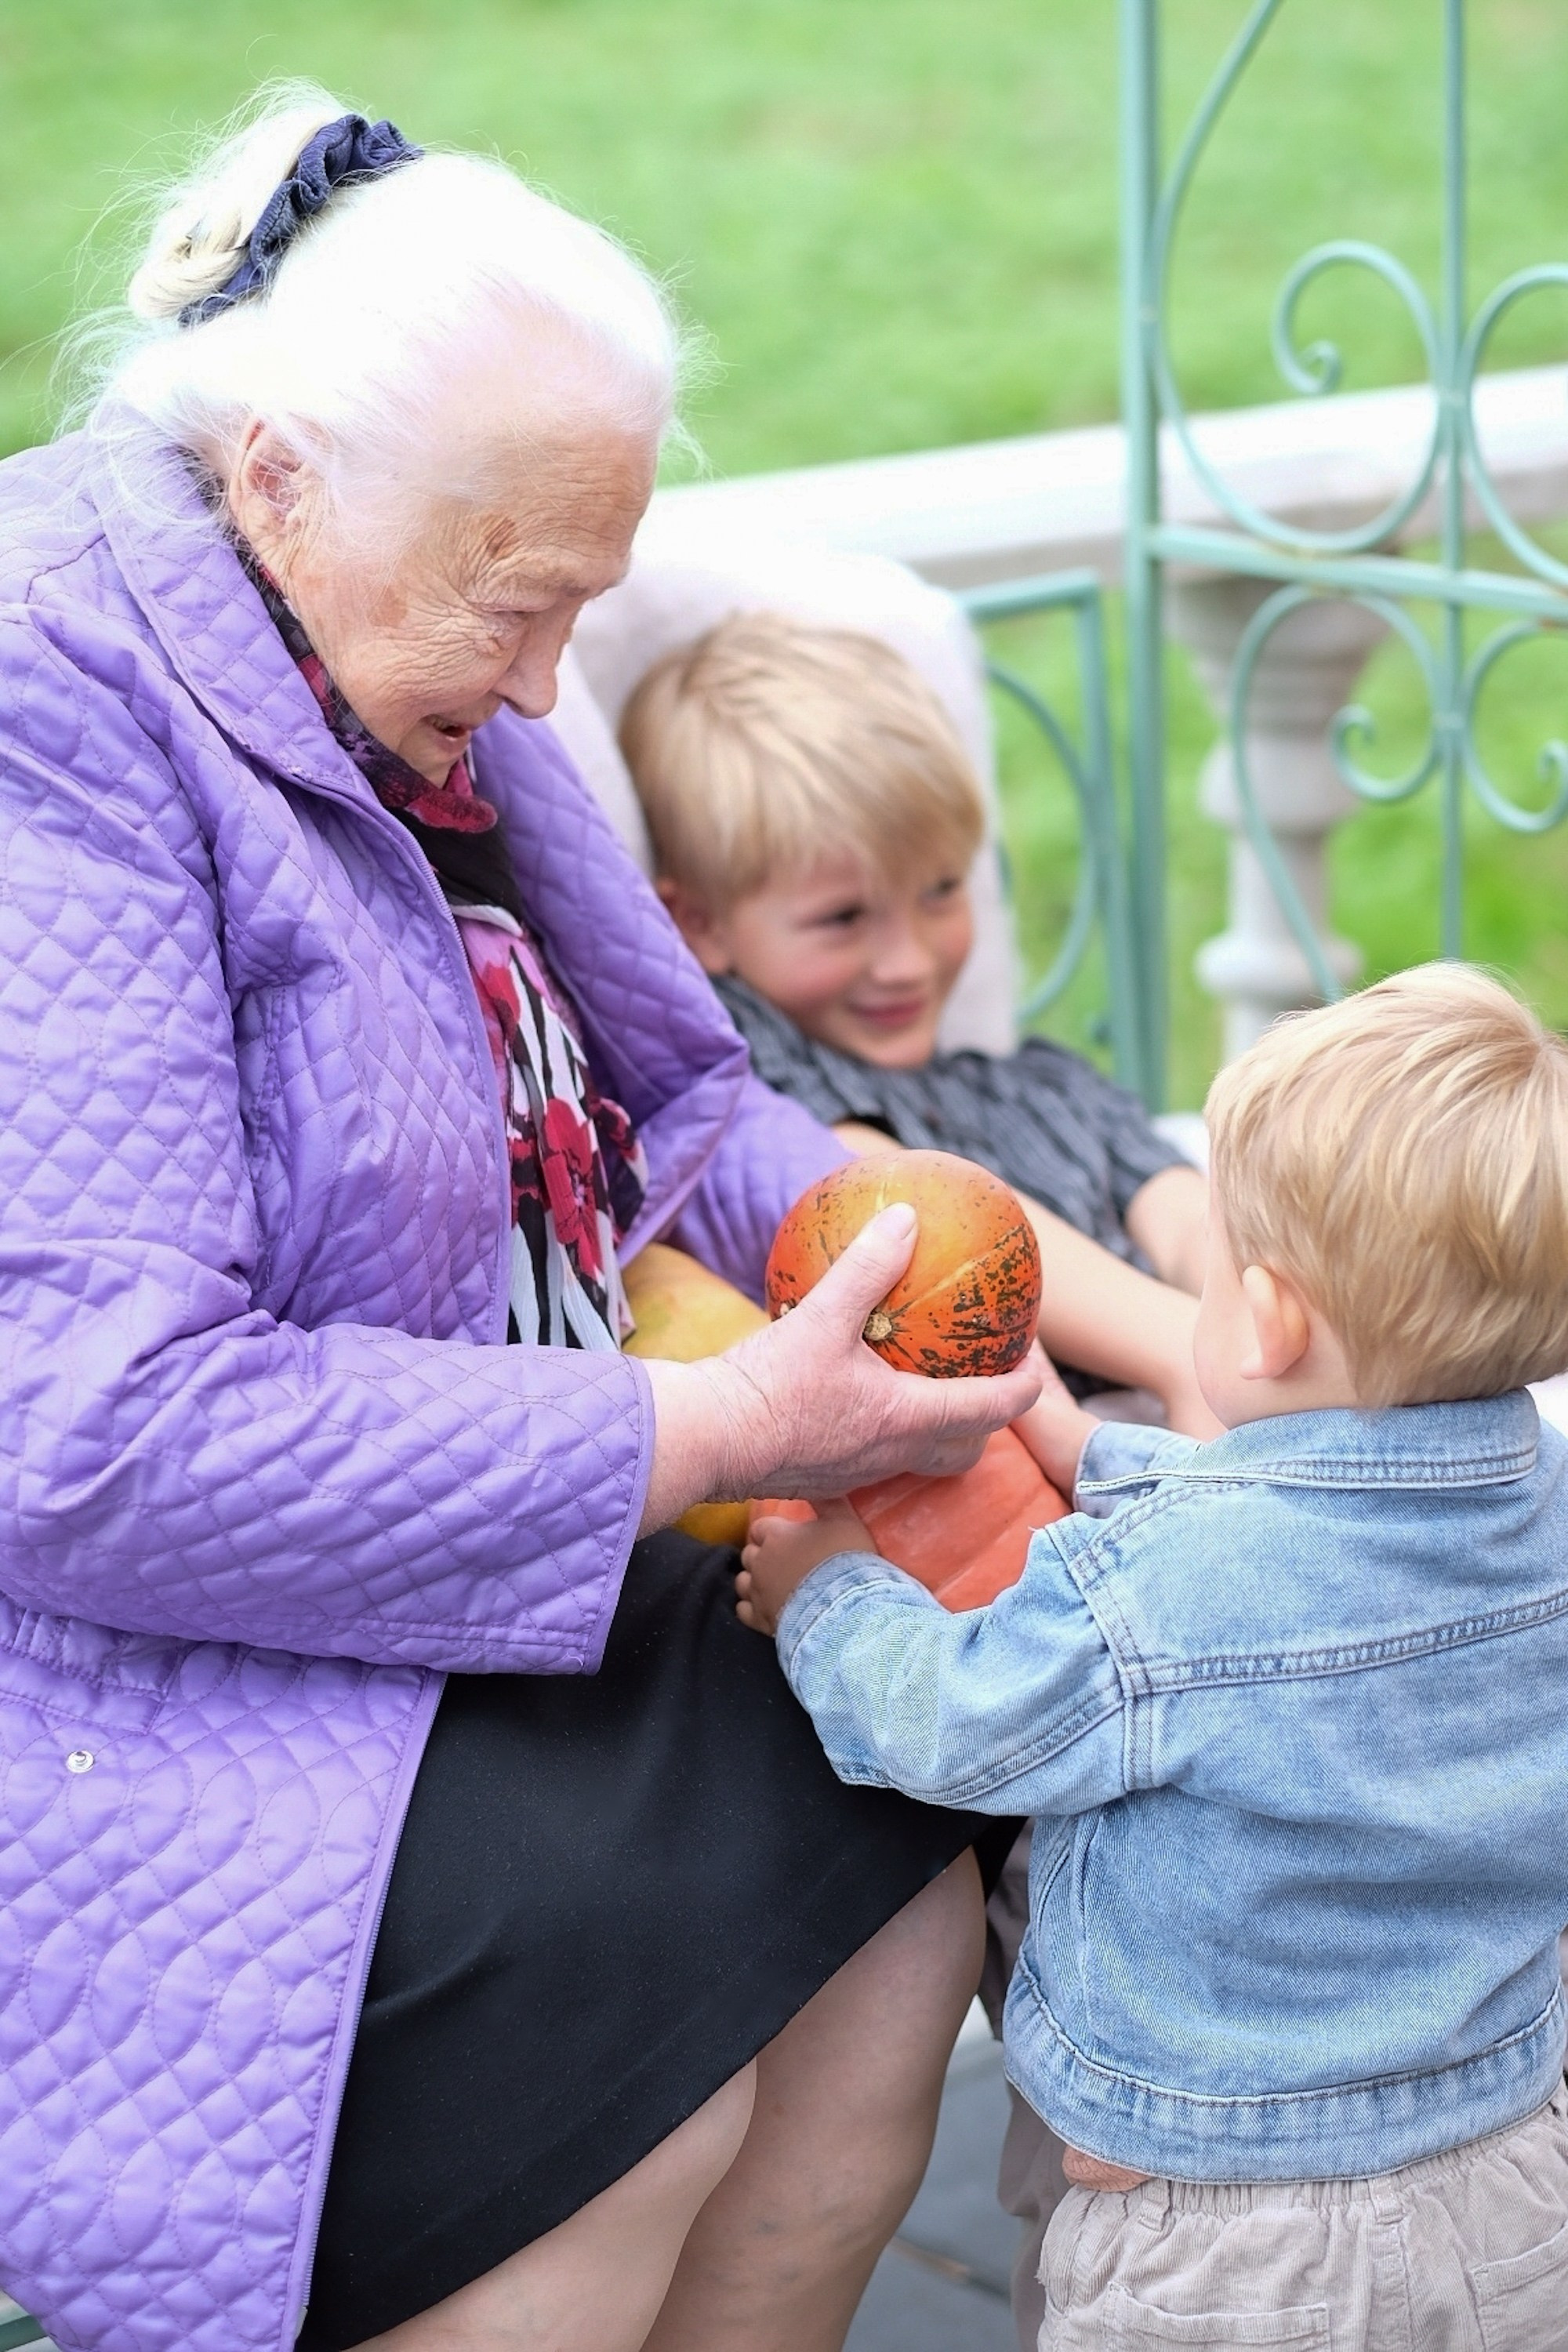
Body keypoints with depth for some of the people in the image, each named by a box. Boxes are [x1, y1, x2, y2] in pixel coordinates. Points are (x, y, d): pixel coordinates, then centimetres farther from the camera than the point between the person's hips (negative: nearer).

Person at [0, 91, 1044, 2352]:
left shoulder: (424, 695, 7)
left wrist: (884, 1231, -5)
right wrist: (715, 1436, -25)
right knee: (622, 2010, -22)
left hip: (457, 1557, 9)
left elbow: (668, 1095, 18)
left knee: (892, 1903, -4)